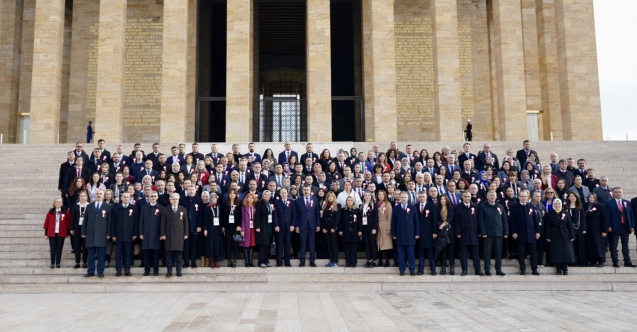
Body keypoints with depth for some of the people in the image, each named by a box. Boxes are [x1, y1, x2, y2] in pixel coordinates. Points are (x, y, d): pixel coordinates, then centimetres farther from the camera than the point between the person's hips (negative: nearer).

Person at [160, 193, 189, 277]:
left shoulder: (183, 209, 8)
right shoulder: (166, 210, 6)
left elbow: (185, 222, 7)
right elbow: (163, 223, 3)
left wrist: (186, 233, 2)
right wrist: (163, 234, -3)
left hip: (179, 234, 0)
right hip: (169, 234, 0)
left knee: (179, 253, 2)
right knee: (169, 253, -1)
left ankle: (179, 271, 8)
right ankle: (169, 271, 4)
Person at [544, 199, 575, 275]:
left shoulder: (565, 213, 7)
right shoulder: (549, 214, 4)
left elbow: (570, 225, 5)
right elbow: (547, 227, 2)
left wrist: (572, 236, -1)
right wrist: (548, 237, -6)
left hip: (565, 236, 1)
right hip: (554, 237, -1)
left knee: (566, 252, -2)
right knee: (556, 253, -1)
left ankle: (565, 269, 5)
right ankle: (558, 270, 4)